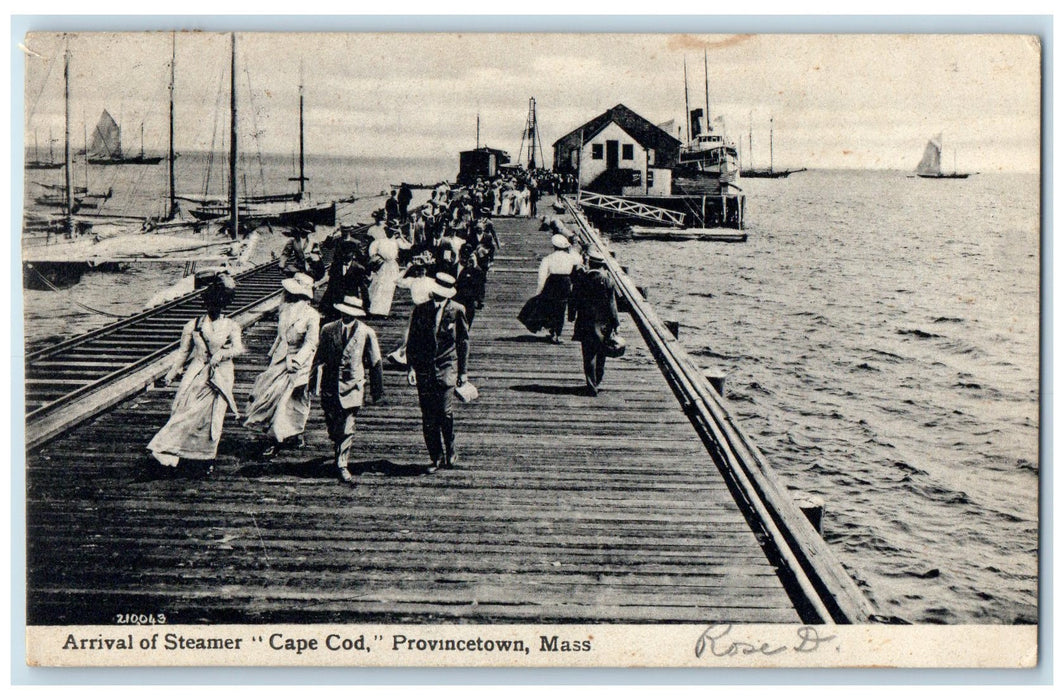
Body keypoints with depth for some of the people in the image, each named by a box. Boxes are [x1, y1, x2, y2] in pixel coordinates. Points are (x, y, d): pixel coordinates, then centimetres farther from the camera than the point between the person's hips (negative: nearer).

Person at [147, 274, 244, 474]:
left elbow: (238, 348, -15)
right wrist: (172, 373, 5)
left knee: (213, 417, -2)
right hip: (195, 375, 1)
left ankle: (209, 459, 11)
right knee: (185, 413, -6)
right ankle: (166, 451, -1)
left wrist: (221, 353, -34)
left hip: (220, 376, -1)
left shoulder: (231, 326, 1)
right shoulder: (193, 325, 5)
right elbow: (183, 351, 11)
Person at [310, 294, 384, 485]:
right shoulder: (328, 330, 1)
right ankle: (339, 452, 41)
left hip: (352, 385, -3)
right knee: (333, 427, 13)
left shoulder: (366, 333, -4)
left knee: (347, 428, -7)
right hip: (330, 385, 3)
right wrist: (313, 381, 11)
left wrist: (377, 390, 8)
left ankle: (342, 465, 0)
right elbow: (319, 357, 10)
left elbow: (375, 363, 4)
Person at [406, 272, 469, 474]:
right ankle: (436, 458, 12)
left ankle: (450, 454, 5)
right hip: (424, 369, 2)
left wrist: (462, 371, 7)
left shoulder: (457, 311, 2)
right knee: (428, 417, 1)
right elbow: (412, 340, 10)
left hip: (447, 368, -2)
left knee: (445, 412, -14)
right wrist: (411, 366, -1)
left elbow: (463, 342, 9)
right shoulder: (420, 310, 6)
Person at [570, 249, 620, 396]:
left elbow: (574, 300, 1)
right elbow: (612, 304, -4)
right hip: (603, 323, 1)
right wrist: (615, 323, 2)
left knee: (589, 356, 2)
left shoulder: (581, 279, -5)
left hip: (585, 323, 0)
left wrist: (571, 316, 12)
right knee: (601, 354, 16)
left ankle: (592, 386, -2)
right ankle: (597, 382, 27)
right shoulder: (607, 281, -6)